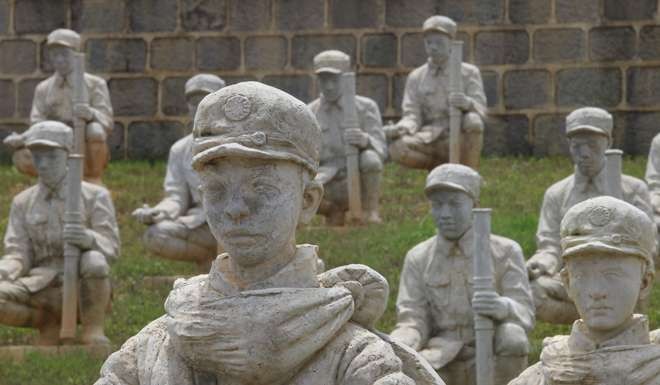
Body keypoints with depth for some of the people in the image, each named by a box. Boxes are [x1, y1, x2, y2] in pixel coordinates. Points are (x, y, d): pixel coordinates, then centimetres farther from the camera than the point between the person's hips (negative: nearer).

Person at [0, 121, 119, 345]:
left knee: (94, 261, -37)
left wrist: (87, 239, -31)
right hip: (42, 290, 3)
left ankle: (92, 333, -20)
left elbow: (110, 248, -6)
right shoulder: (23, 202, 14)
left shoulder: (94, 196, 5)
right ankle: (48, 324, -2)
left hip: (84, 287, -2)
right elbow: (18, 255, 8)